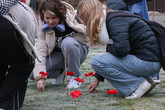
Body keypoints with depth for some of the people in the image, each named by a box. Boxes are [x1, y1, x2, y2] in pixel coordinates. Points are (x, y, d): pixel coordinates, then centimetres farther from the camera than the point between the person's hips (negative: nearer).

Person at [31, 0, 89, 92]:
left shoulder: (72, 18, -21)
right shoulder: (44, 27, -15)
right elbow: (40, 51, -22)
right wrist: (40, 77, -33)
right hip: (57, 55, 3)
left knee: (68, 42, -38)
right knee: (32, 72, -20)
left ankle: (75, 77, -17)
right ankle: (61, 72, 9)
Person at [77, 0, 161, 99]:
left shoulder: (115, 20, -15)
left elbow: (121, 49, -27)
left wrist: (109, 48, -3)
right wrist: (98, 80, 23)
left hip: (149, 62, -10)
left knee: (97, 61, -13)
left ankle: (139, 85, -10)